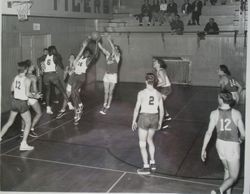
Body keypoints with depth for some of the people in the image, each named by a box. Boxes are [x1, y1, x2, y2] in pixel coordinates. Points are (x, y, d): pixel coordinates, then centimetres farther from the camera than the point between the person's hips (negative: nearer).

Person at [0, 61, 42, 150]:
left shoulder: (16, 77, 3)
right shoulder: (27, 80, -15)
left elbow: (12, 89, 11)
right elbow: (27, 93, -19)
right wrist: (35, 96, -3)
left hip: (14, 101, 6)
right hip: (22, 103, -6)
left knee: (10, 122, 22)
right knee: (28, 123, 5)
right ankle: (23, 144, -1)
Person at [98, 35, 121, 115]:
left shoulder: (117, 56, -5)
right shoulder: (108, 54, 8)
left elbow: (114, 50, -24)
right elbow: (102, 48, -2)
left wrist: (110, 41, -31)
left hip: (113, 76, -4)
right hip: (106, 75, 4)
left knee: (110, 92, 2)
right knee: (106, 92, 9)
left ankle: (107, 107, 9)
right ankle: (104, 105, 21)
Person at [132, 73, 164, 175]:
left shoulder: (141, 93, -13)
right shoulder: (158, 94, -2)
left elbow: (137, 109, -11)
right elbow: (161, 110, 3)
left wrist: (134, 121, 1)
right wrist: (160, 122, 17)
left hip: (144, 118, -4)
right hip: (154, 119, 4)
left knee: (142, 144, 8)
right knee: (150, 140, 25)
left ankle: (146, 167, 9)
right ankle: (152, 163, 28)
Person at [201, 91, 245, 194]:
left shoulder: (214, 113, -12)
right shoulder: (236, 113, -15)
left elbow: (209, 133, -12)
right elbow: (243, 134, -8)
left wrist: (203, 149, -3)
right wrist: (241, 139, 17)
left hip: (220, 145, 3)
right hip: (233, 148, -3)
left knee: (227, 170, 29)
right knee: (233, 177, 8)